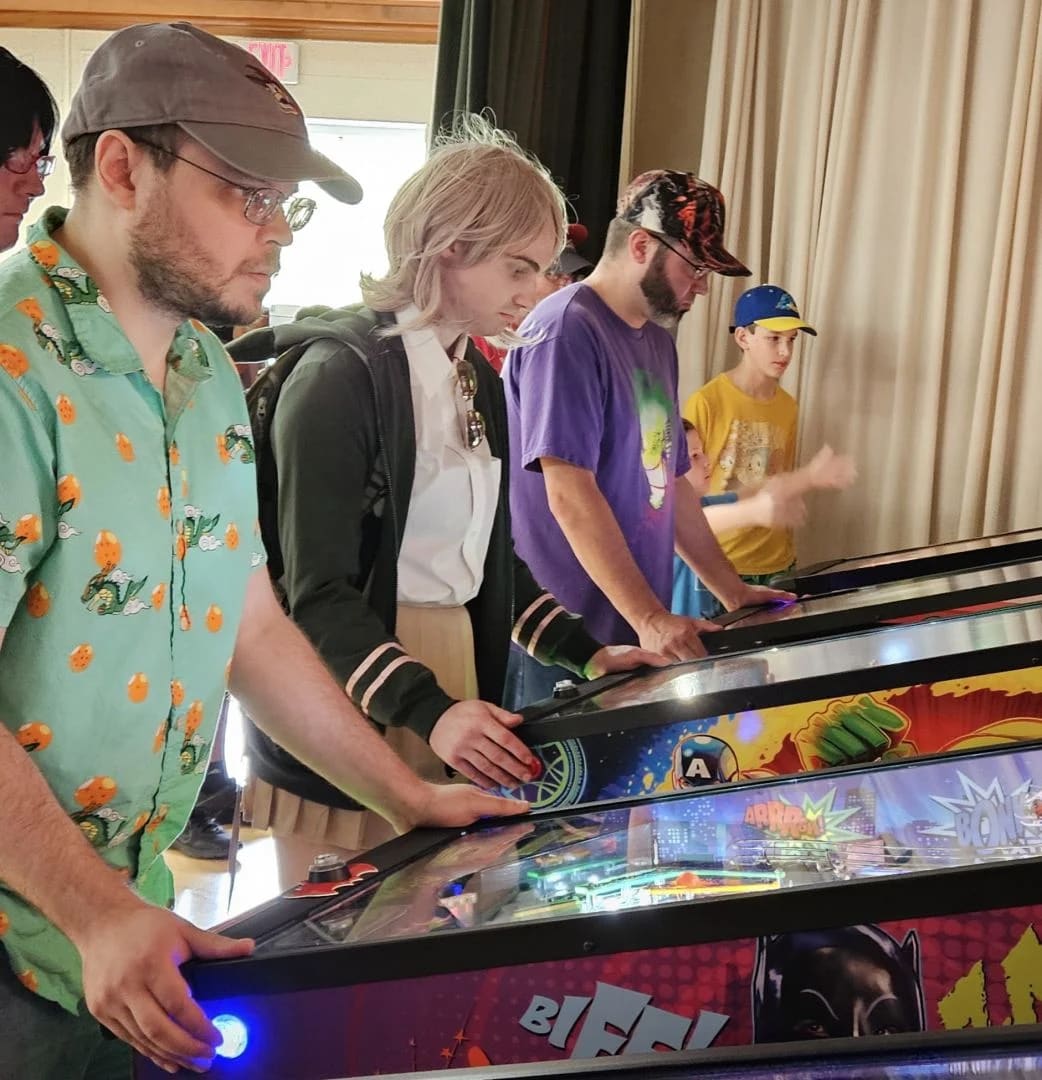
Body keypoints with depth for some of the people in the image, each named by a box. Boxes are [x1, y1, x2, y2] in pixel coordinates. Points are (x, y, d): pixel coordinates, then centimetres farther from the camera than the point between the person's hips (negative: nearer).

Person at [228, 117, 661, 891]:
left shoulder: (478, 382, 10)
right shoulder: (343, 372, -15)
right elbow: (318, 594, -19)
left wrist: (586, 653, 10)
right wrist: (429, 710, -29)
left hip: (454, 675, 8)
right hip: (350, 713, -7)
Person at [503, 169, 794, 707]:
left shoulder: (657, 340, 14)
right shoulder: (566, 331, -13)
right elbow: (570, 494, -20)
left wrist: (731, 591, 16)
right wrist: (649, 617, -22)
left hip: (635, 628, 8)